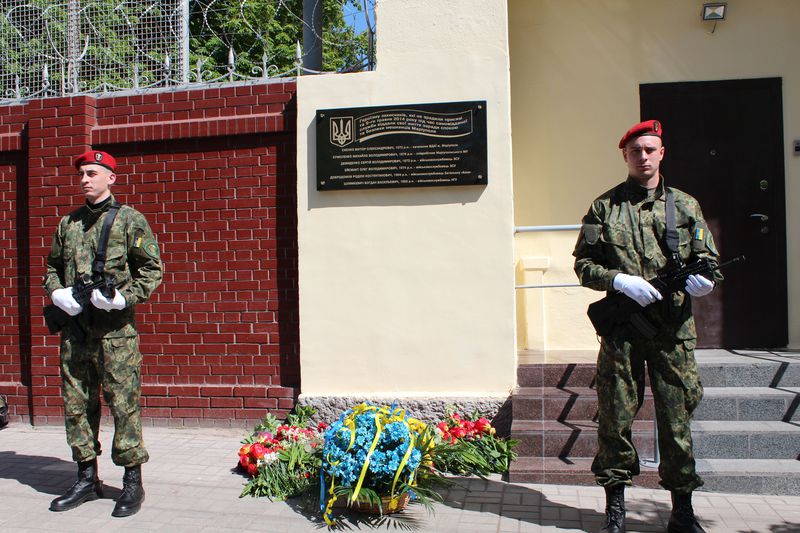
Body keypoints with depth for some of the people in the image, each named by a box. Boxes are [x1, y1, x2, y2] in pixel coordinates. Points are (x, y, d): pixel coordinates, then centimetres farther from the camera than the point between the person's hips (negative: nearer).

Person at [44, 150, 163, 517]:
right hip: (74, 329, 6)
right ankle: (87, 479, 25)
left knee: (123, 404, -3)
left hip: (115, 330, -5)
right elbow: (52, 267, 23)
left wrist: (123, 297, -16)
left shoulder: (129, 219, -1)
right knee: (77, 404, 11)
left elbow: (152, 268, -3)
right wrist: (57, 293, 2)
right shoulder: (68, 223, 14)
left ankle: (133, 483, 9)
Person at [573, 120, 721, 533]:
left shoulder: (685, 205, 11)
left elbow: (708, 260, 11)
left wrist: (703, 279, -12)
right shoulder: (605, 206, 7)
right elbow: (583, 263, 5)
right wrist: (621, 281, -12)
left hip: (674, 329, 1)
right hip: (621, 327, -1)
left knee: (676, 417, 6)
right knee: (615, 416, 4)